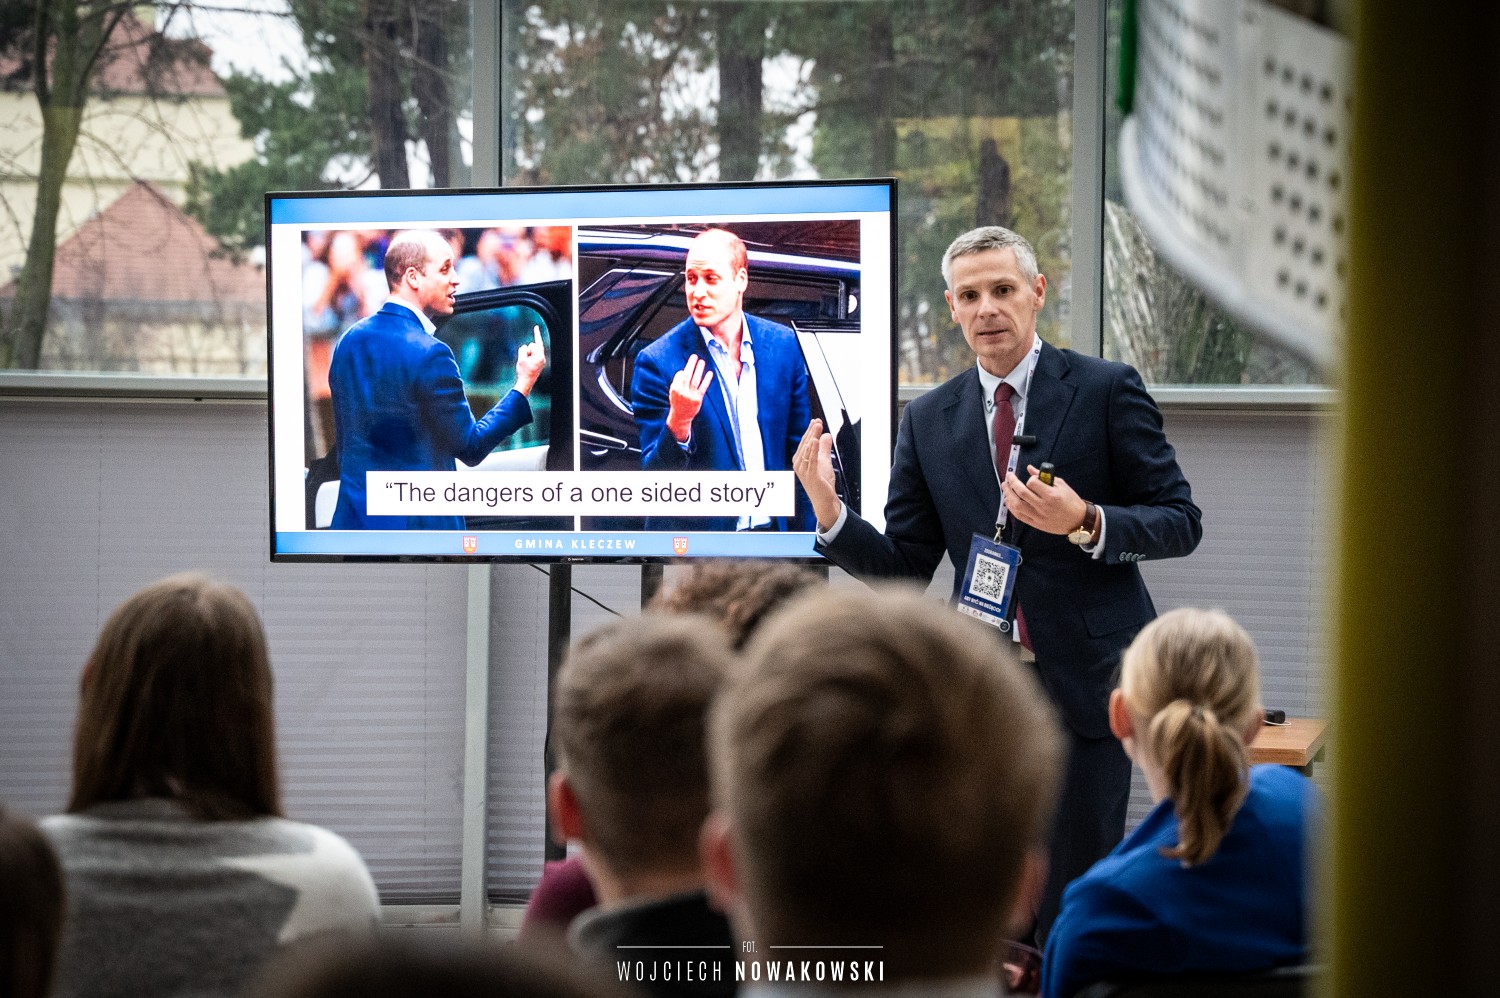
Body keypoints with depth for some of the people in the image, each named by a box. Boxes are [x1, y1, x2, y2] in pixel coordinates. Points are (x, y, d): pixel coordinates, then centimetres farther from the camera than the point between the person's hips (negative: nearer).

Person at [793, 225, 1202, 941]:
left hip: (1084, 684, -4)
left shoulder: (1106, 390, -1)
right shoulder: (928, 421, 10)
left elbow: (1180, 522, -1)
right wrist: (830, 512, -8)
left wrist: (1085, 524, -19)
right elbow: (903, 568, 9)